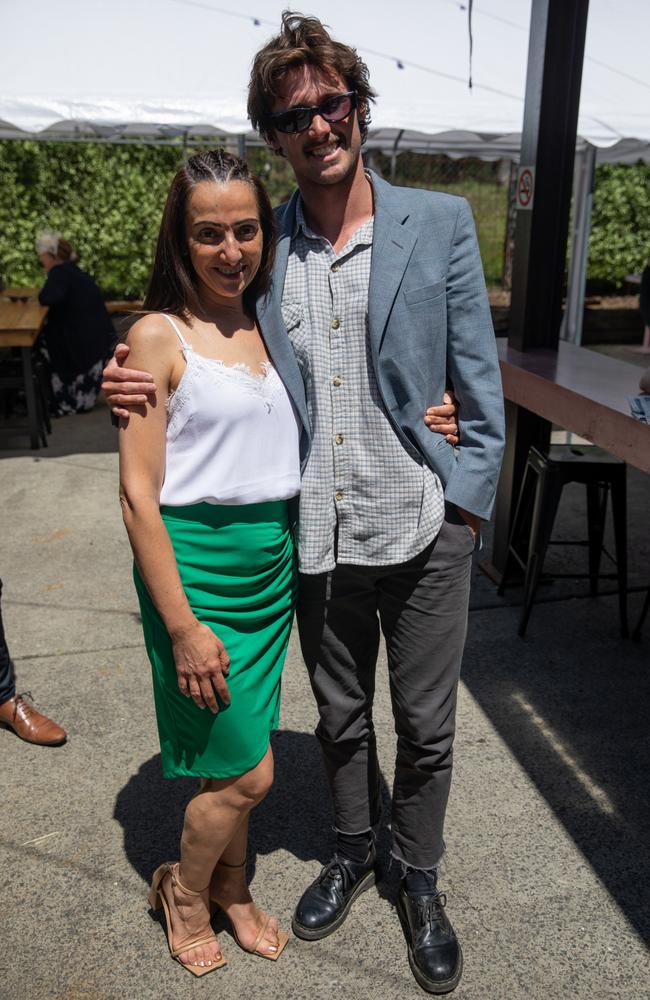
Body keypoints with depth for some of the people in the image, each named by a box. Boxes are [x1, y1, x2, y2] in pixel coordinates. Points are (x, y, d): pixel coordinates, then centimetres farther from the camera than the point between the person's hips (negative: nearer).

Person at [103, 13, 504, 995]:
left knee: (425, 727, 14)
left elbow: (478, 378, -2)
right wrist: (138, 387, -12)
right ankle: (353, 850, 48)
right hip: (318, 537, 2)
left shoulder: (439, 222, -3)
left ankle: (420, 880, 41)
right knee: (340, 717, 20)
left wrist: (467, 505, -7)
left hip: (422, 531, -1)